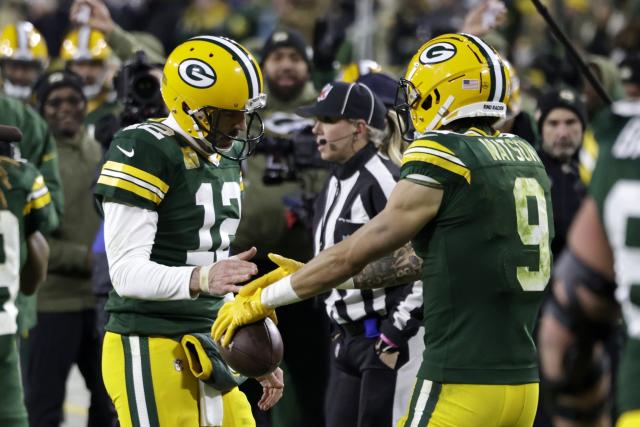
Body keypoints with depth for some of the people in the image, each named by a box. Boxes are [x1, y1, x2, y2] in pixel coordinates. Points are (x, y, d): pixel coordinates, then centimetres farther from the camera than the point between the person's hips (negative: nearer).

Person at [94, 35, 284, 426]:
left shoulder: (225, 158, 14)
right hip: (152, 352, -9)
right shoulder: (145, 154, -14)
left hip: (207, 350, 9)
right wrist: (201, 279, -36)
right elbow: (127, 273, -21)